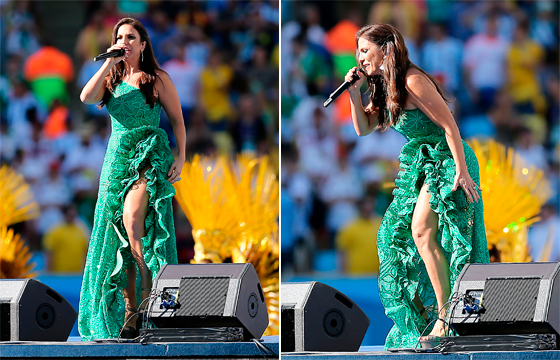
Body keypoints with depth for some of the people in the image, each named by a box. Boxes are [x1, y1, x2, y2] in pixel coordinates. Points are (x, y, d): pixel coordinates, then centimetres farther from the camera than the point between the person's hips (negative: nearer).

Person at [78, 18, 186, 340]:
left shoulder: (157, 79, 3)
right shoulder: (112, 79, 14)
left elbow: (178, 120, 4)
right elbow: (87, 97, -5)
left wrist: (180, 158, -6)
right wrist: (109, 63, -7)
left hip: (149, 156, -5)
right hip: (117, 157, 5)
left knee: (132, 220, -25)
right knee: (119, 239, -1)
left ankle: (150, 297, -20)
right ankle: (129, 313, 1)